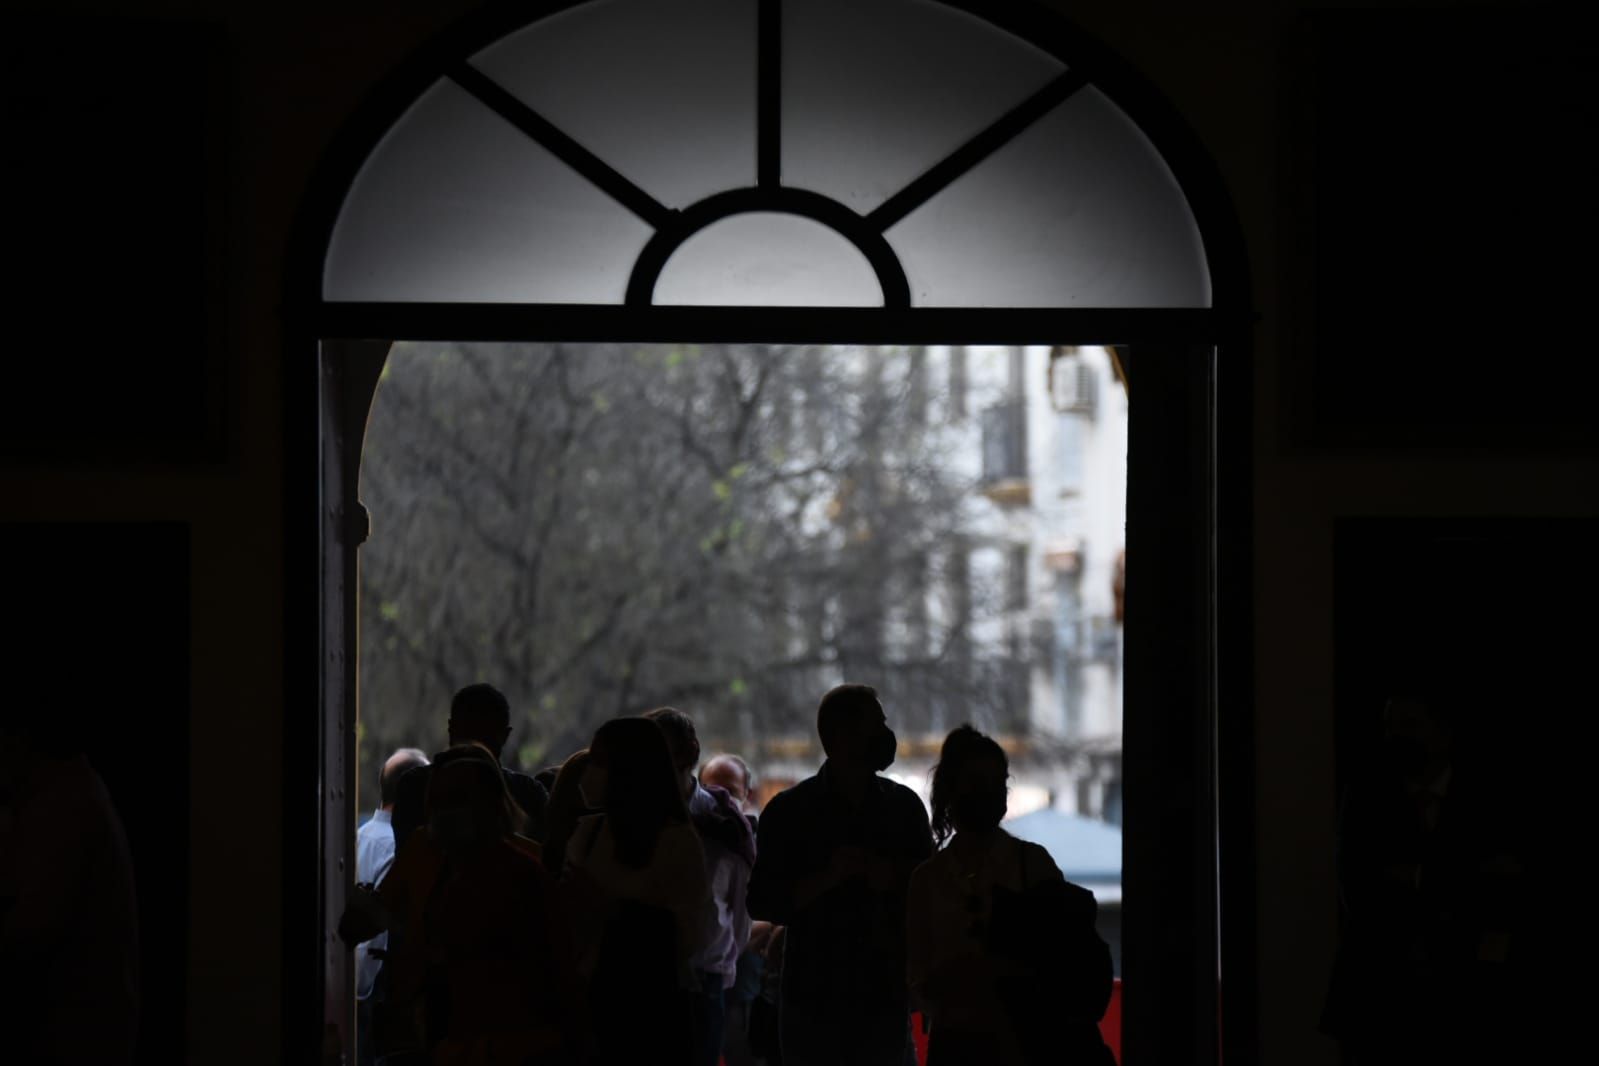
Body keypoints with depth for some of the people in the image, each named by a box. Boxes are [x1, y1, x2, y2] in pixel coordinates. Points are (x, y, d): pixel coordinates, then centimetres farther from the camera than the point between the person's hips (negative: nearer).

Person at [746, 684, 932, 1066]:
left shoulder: (904, 806, 9)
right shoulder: (788, 812, 1)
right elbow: (763, 903, -2)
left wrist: (894, 879, -8)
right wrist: (827, 879, -17)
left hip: (886, 1000, 2)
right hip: (814, 1001, -2)